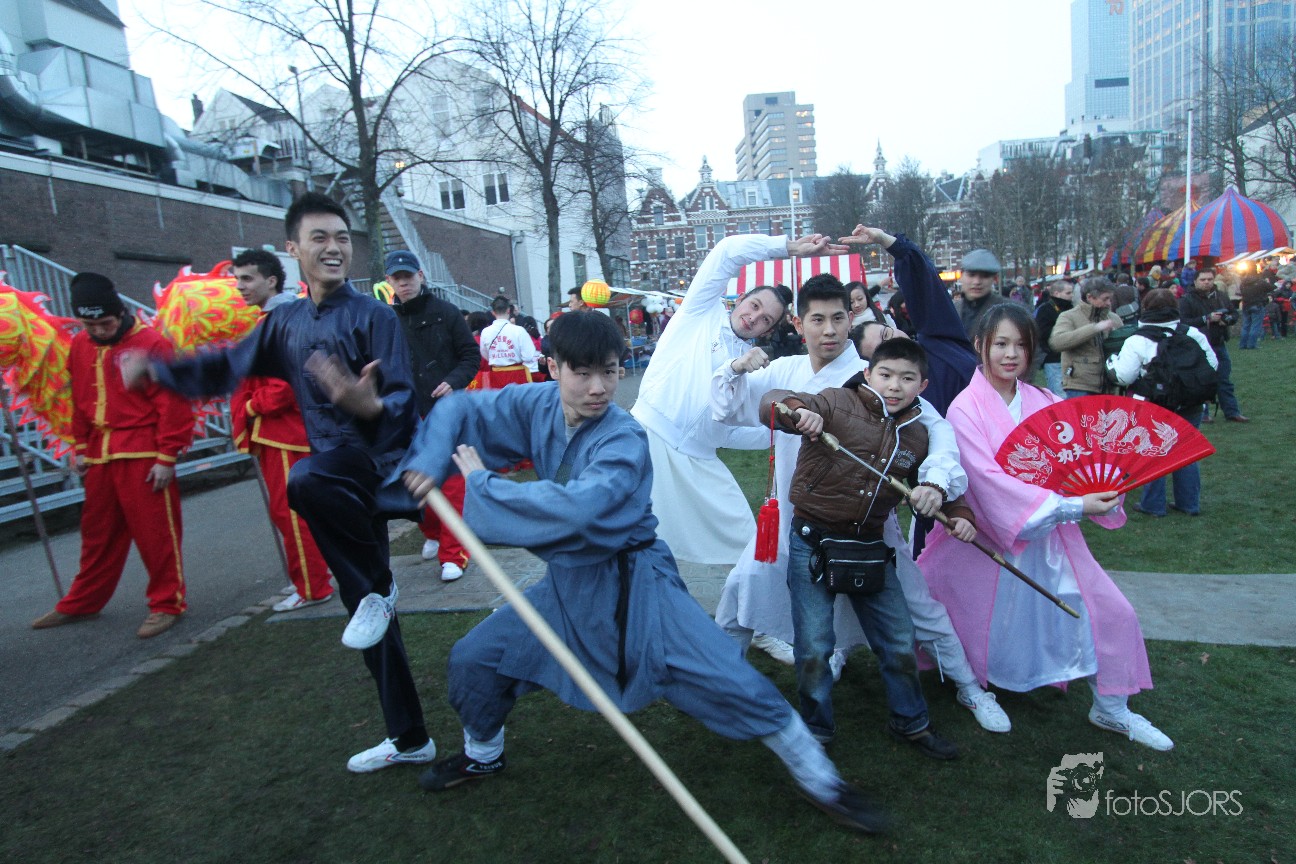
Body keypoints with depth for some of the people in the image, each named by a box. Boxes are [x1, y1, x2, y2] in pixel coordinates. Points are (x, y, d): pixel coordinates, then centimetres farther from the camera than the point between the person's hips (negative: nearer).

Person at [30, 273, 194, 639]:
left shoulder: (151, 344, -10)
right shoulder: (79, 346, 10)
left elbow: (172, 403, -12)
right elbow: (79, 401, 19)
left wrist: (167, 456, -12)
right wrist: (80, 449, 16)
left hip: (143, 455, -6)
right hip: (100, 455, 7)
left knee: (155, 532, -1)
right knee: (97, 533, 17)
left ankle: (167, 604, 11)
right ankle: (82, 603, 31)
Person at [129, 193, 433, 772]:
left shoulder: (372, 316, -10)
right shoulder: (286, 322, 10)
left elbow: (404, 400, -18)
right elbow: (231, 366, 24)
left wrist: (373, 406, -38)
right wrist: (157, 371, 20)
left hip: (376, 462, -6)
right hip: (336, 481, 7)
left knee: (306, 480, -40)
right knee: (373, 621, 12)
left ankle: (377, 587, -14)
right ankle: (409, 740, 27)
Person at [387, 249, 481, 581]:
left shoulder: (445, 313, -1)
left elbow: (471, 355, 1)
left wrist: (454, 381, -15)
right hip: (409, 416, 3)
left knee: (452, 482, -5)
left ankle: (453, 553, 0)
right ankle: (432, 534, 34)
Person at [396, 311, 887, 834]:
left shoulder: (624, 440, -25)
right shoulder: (536, 406, -8)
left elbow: (576, 507, -41)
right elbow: (459, 411, 5)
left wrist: (482, 486, -30)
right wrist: (429, 464, -13)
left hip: (633, 585, -5)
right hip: (567, 581, 6)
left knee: (726, 680, -14)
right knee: (473, 658, 10)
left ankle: (816, 776, 8)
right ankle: (482, 755, 41)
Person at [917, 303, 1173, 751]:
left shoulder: (1043, 402, 2)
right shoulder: (965, 408, -13)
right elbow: (990, 479, -23)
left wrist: (1103, 487, -23)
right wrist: (1071, 506, -26)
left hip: (1050, 535, 5)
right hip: (992, 538, -4)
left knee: (1109, 612, 5)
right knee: (985, 622, 11)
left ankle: (1111, 708, 27)